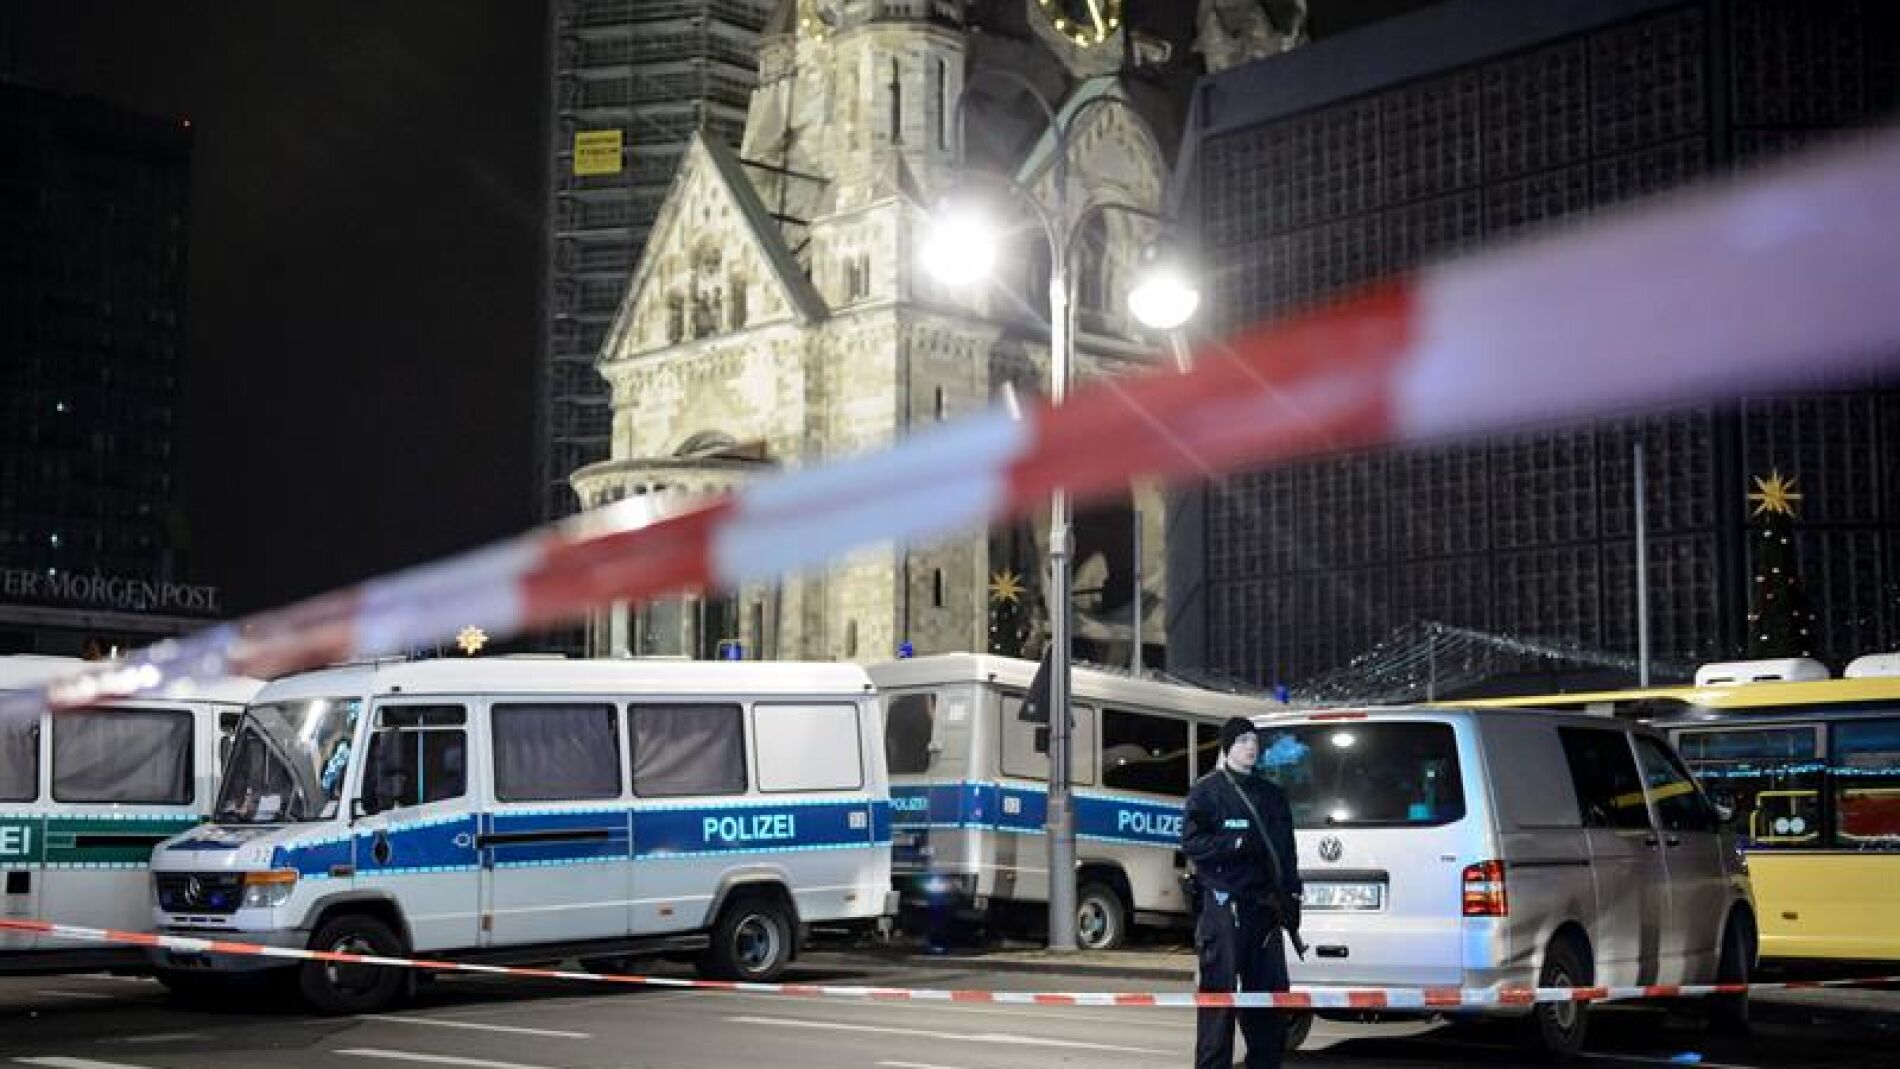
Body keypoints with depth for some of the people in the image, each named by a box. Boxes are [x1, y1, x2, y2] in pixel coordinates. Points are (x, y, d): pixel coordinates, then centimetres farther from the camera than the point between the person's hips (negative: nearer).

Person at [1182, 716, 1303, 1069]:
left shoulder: (1271, 795, 17)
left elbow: (1287, 852, 16)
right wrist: (1239, 844, -19)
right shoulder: (1208, 790, 0)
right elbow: (1191, 843, -9)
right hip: (1224, 904, -6)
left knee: (1270, 991, 9)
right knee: (1219, 992, -8)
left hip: (1265, 906, 6)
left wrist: (1291, 899, 7)